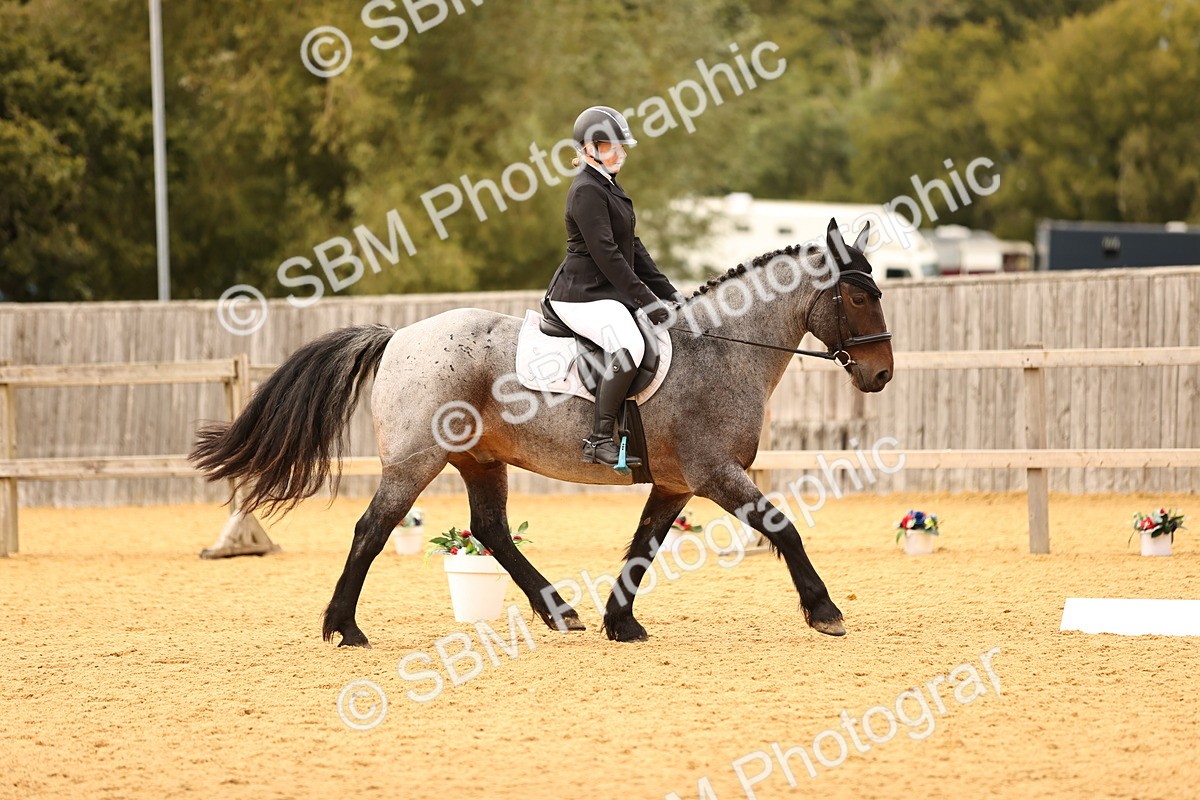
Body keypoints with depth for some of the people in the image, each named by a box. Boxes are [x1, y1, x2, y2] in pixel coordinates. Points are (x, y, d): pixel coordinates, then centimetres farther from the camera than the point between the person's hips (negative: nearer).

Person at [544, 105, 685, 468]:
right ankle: (598, 440, -32)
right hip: (583, 295, -11)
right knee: (629, 346, -34)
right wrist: (646, 300, -21)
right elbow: (605, 254, -21)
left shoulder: (610, 188, 18)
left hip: (610, 292, 11)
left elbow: (632, 247, 21)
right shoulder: (587, 191, -14)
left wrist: (667, 292, 14)